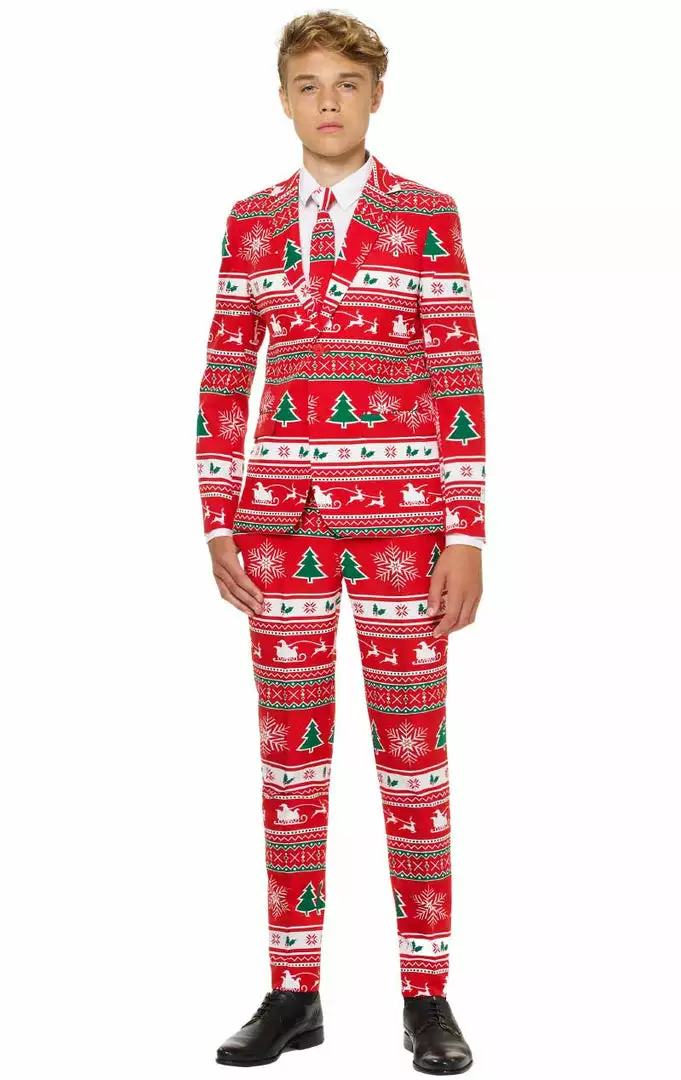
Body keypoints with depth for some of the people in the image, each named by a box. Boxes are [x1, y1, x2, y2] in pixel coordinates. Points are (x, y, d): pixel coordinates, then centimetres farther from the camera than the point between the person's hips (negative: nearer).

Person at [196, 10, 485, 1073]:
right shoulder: (252, 222, 9)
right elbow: (224, 383, 10)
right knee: (291, 752, 6)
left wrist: (467, 534, -8)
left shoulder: (426, 214, 0)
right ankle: (294, 993, 16)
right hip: (284, 510, 3)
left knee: (413, 752, 2)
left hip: (399, 510, -3)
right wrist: (218, 522, 3)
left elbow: (459, 380, -3)